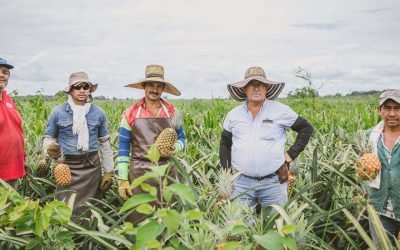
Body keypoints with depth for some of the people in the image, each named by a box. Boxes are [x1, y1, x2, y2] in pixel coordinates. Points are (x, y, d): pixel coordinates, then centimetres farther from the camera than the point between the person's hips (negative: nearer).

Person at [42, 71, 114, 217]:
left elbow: (105, 142, 10)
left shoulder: (98, 113, 3)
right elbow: (49, 137, 9)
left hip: (92, 167, 2)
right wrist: (49, 148, -16)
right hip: (67, 167, -1)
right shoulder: (58, 112, -1)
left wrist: (109, 171, 8)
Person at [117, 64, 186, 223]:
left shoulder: (172, 112, 4)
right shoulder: (130, 113, -1)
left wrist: (175, 148, -10)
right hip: (139, 172, -1)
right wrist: (122, 179, -4)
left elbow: (182, 138, 14)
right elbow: (123, 147, 1)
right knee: (138, 219, 3)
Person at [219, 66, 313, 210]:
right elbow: (225, 144, 15)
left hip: (274, 182, -1)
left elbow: (306, 128, 6)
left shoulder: (281, 110, -3)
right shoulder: (233, 115, 4)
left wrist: (291, 155, -1)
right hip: (241, 182, 2)